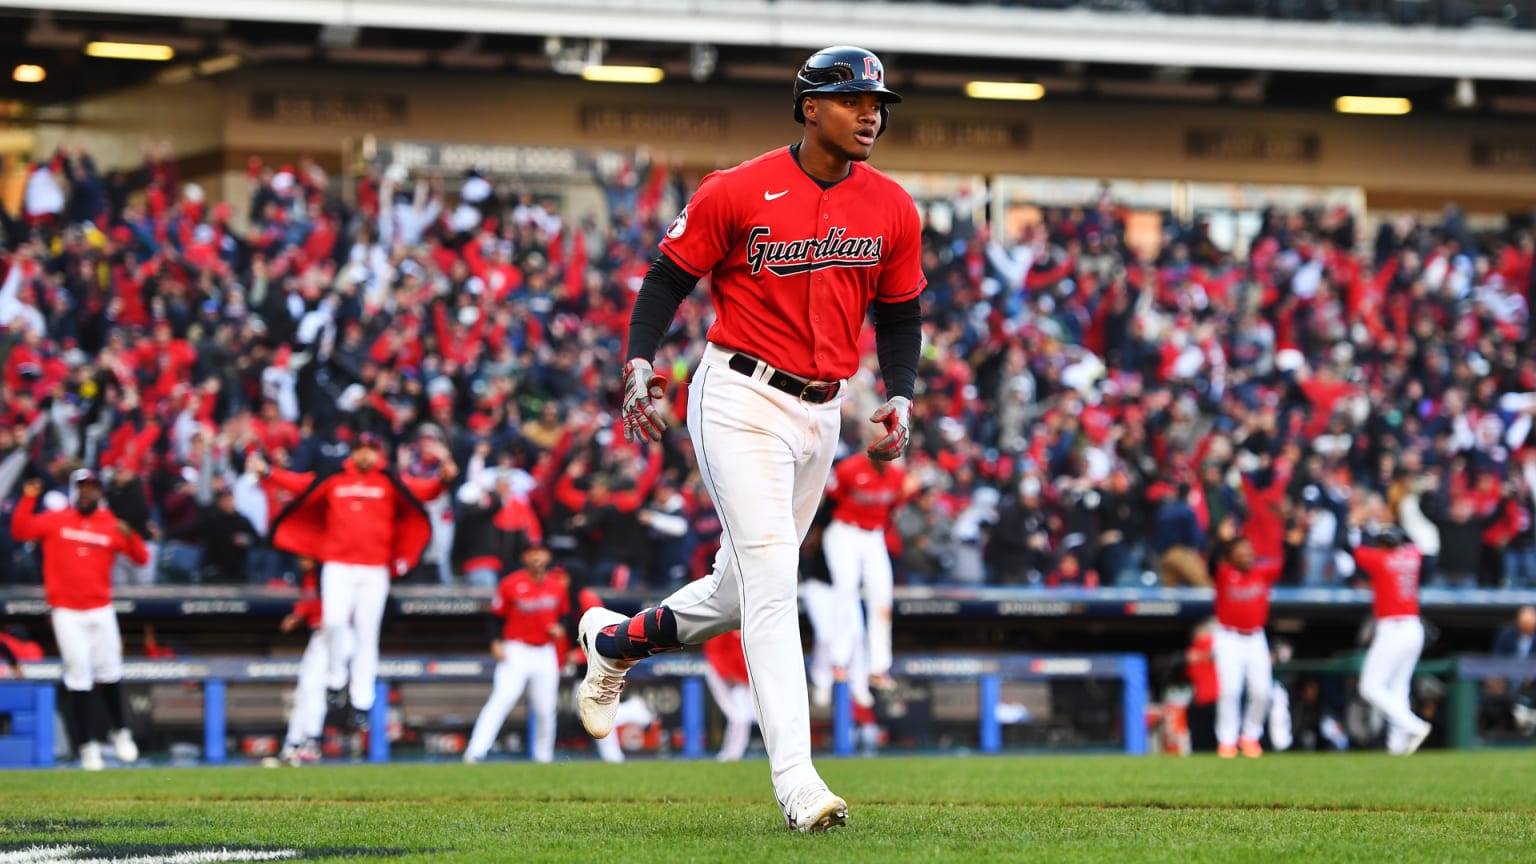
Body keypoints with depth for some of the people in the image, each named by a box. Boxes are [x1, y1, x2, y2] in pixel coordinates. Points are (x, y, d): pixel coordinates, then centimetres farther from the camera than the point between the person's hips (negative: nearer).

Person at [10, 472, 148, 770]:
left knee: (109, 672, 4)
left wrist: (130, 537, -20)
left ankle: (119, 732, 25)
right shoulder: (55, 520, 2)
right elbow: (21, 530, -9)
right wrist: (28, 499, -20)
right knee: (78, 675, -4)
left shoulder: (111, 526, 3)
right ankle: (87, 745, 2)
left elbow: (141, 558, -2)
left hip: (101, 610, 1)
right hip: (66, 612, -1)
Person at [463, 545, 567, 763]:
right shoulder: (511, 584, -7)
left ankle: (544, 758, 22)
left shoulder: (557, 585, 5)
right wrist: (496, 642, -13)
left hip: (545, 654, 4)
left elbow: (564, 613, 17)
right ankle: (475, 752, -27)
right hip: (516, 651, -4)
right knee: (503, 697, -21)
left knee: (545, 710, 5)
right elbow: (497, 615, 0)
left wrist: (560, 628, -4)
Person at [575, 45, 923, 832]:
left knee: (741, 594, 14)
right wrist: (638, 364, -16)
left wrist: (900, 399, 0)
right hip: (740, 403, -6)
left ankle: (614, 640, 41)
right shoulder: (737, 192, -9)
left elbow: (900, 316, 14)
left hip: (821, 414, 6)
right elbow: (668, 279, -2)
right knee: (770, 582, -17)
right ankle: (794, 778, -23)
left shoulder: (892, 210, 4)